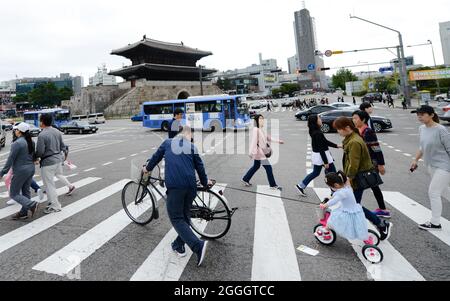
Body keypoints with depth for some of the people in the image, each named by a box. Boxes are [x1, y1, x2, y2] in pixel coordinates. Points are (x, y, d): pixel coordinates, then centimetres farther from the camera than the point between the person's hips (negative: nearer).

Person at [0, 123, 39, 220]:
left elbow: (10, 159, -16)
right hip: (31, 169, 8)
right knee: (26, 192, 15)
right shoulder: (31, 142, 5)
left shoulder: (17, 143, -19)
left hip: (21, 171, -8)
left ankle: (31, 205, -9)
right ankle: (23, 213, 21)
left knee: (14, 194, 5)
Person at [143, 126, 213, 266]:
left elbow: (156, 157, 29)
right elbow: (199, 166, 19)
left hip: (175, 185, -3)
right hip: (190, 185, 3)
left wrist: (147, 168, 47)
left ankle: (198, 245, -12)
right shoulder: (192, 147, 17)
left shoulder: (168, 143, 17)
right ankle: (179, 246, 26)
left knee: (176, 218, 2)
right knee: (185, 216, 19)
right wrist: (205, 182, 35)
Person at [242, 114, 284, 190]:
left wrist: (278, 141, 19)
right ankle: (273, 185, 7)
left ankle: (245, 180, 33)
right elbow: (254, 141, -23)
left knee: (256, 166, 20)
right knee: (268, 168, -4)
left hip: (261, 152, 10)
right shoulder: (256, 129, -17)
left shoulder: (261, 129, 10)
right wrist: (252, 152, -26)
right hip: (259, 152, -10)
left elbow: (268, 138, 18)